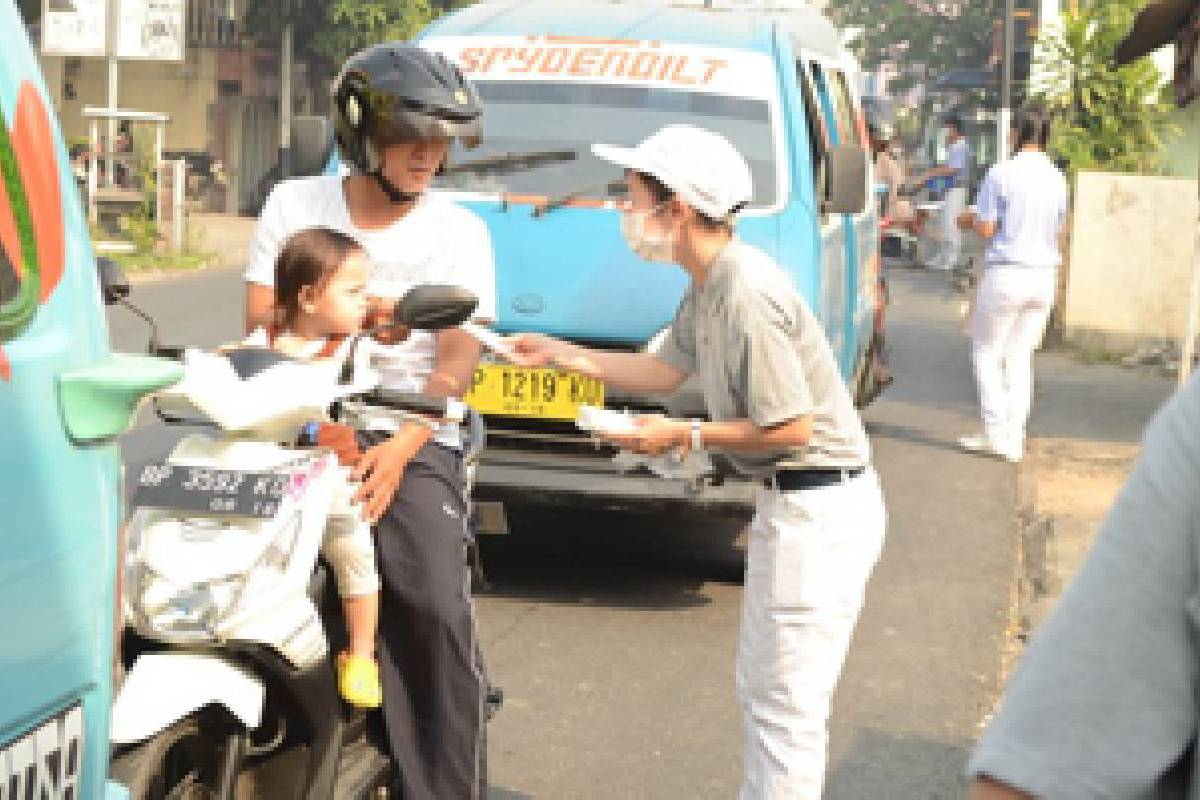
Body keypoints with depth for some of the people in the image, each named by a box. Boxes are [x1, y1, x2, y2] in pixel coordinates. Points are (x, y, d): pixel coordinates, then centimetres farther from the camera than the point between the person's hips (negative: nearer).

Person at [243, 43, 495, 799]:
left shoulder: (460, 231, 4)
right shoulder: (294, 204, 9)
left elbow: (458, 359, -5)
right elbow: (260, 322, 7)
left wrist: (401, 448, -18)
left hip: (415, 442, -1)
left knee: (436, 609, -17)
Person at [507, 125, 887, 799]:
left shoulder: (745, 294, -24)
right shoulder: (709, 285, 8)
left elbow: (791, 428, -23)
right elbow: (667, 371, 20)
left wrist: (684, 437, -13)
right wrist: (561, 354, 17)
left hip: (819, 509, -11)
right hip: (791, 502, 11)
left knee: (785, 705, -4)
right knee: (764, 688, 20)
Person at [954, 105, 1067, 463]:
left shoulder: (1002, 174, -11)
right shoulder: (1057, 179, 6)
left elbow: (986, 229, -10)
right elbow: (1057, 230, 14)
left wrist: (969, 220, 11)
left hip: (1007, 272, -5)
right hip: (1044, 274, 5)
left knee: (986, 351, 7)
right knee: (1021, 356, 11)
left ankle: (996, 431, 0)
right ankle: (1015, 438, 9)